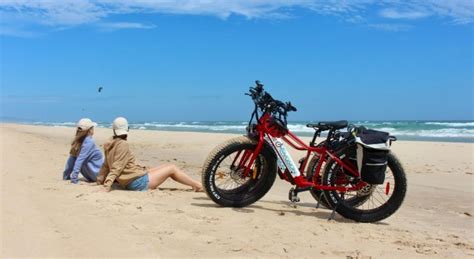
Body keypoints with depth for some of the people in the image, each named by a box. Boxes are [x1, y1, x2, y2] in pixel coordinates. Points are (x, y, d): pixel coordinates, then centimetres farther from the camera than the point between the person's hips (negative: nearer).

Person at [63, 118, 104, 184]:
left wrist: (66, 175, 9)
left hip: (89, 176, 8)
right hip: (98, 175, -8)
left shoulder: (77, 141, -1)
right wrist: (74, 178, -26)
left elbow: (72, 157, 2)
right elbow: (80, 160, -26)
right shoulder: (89, 142, -21)